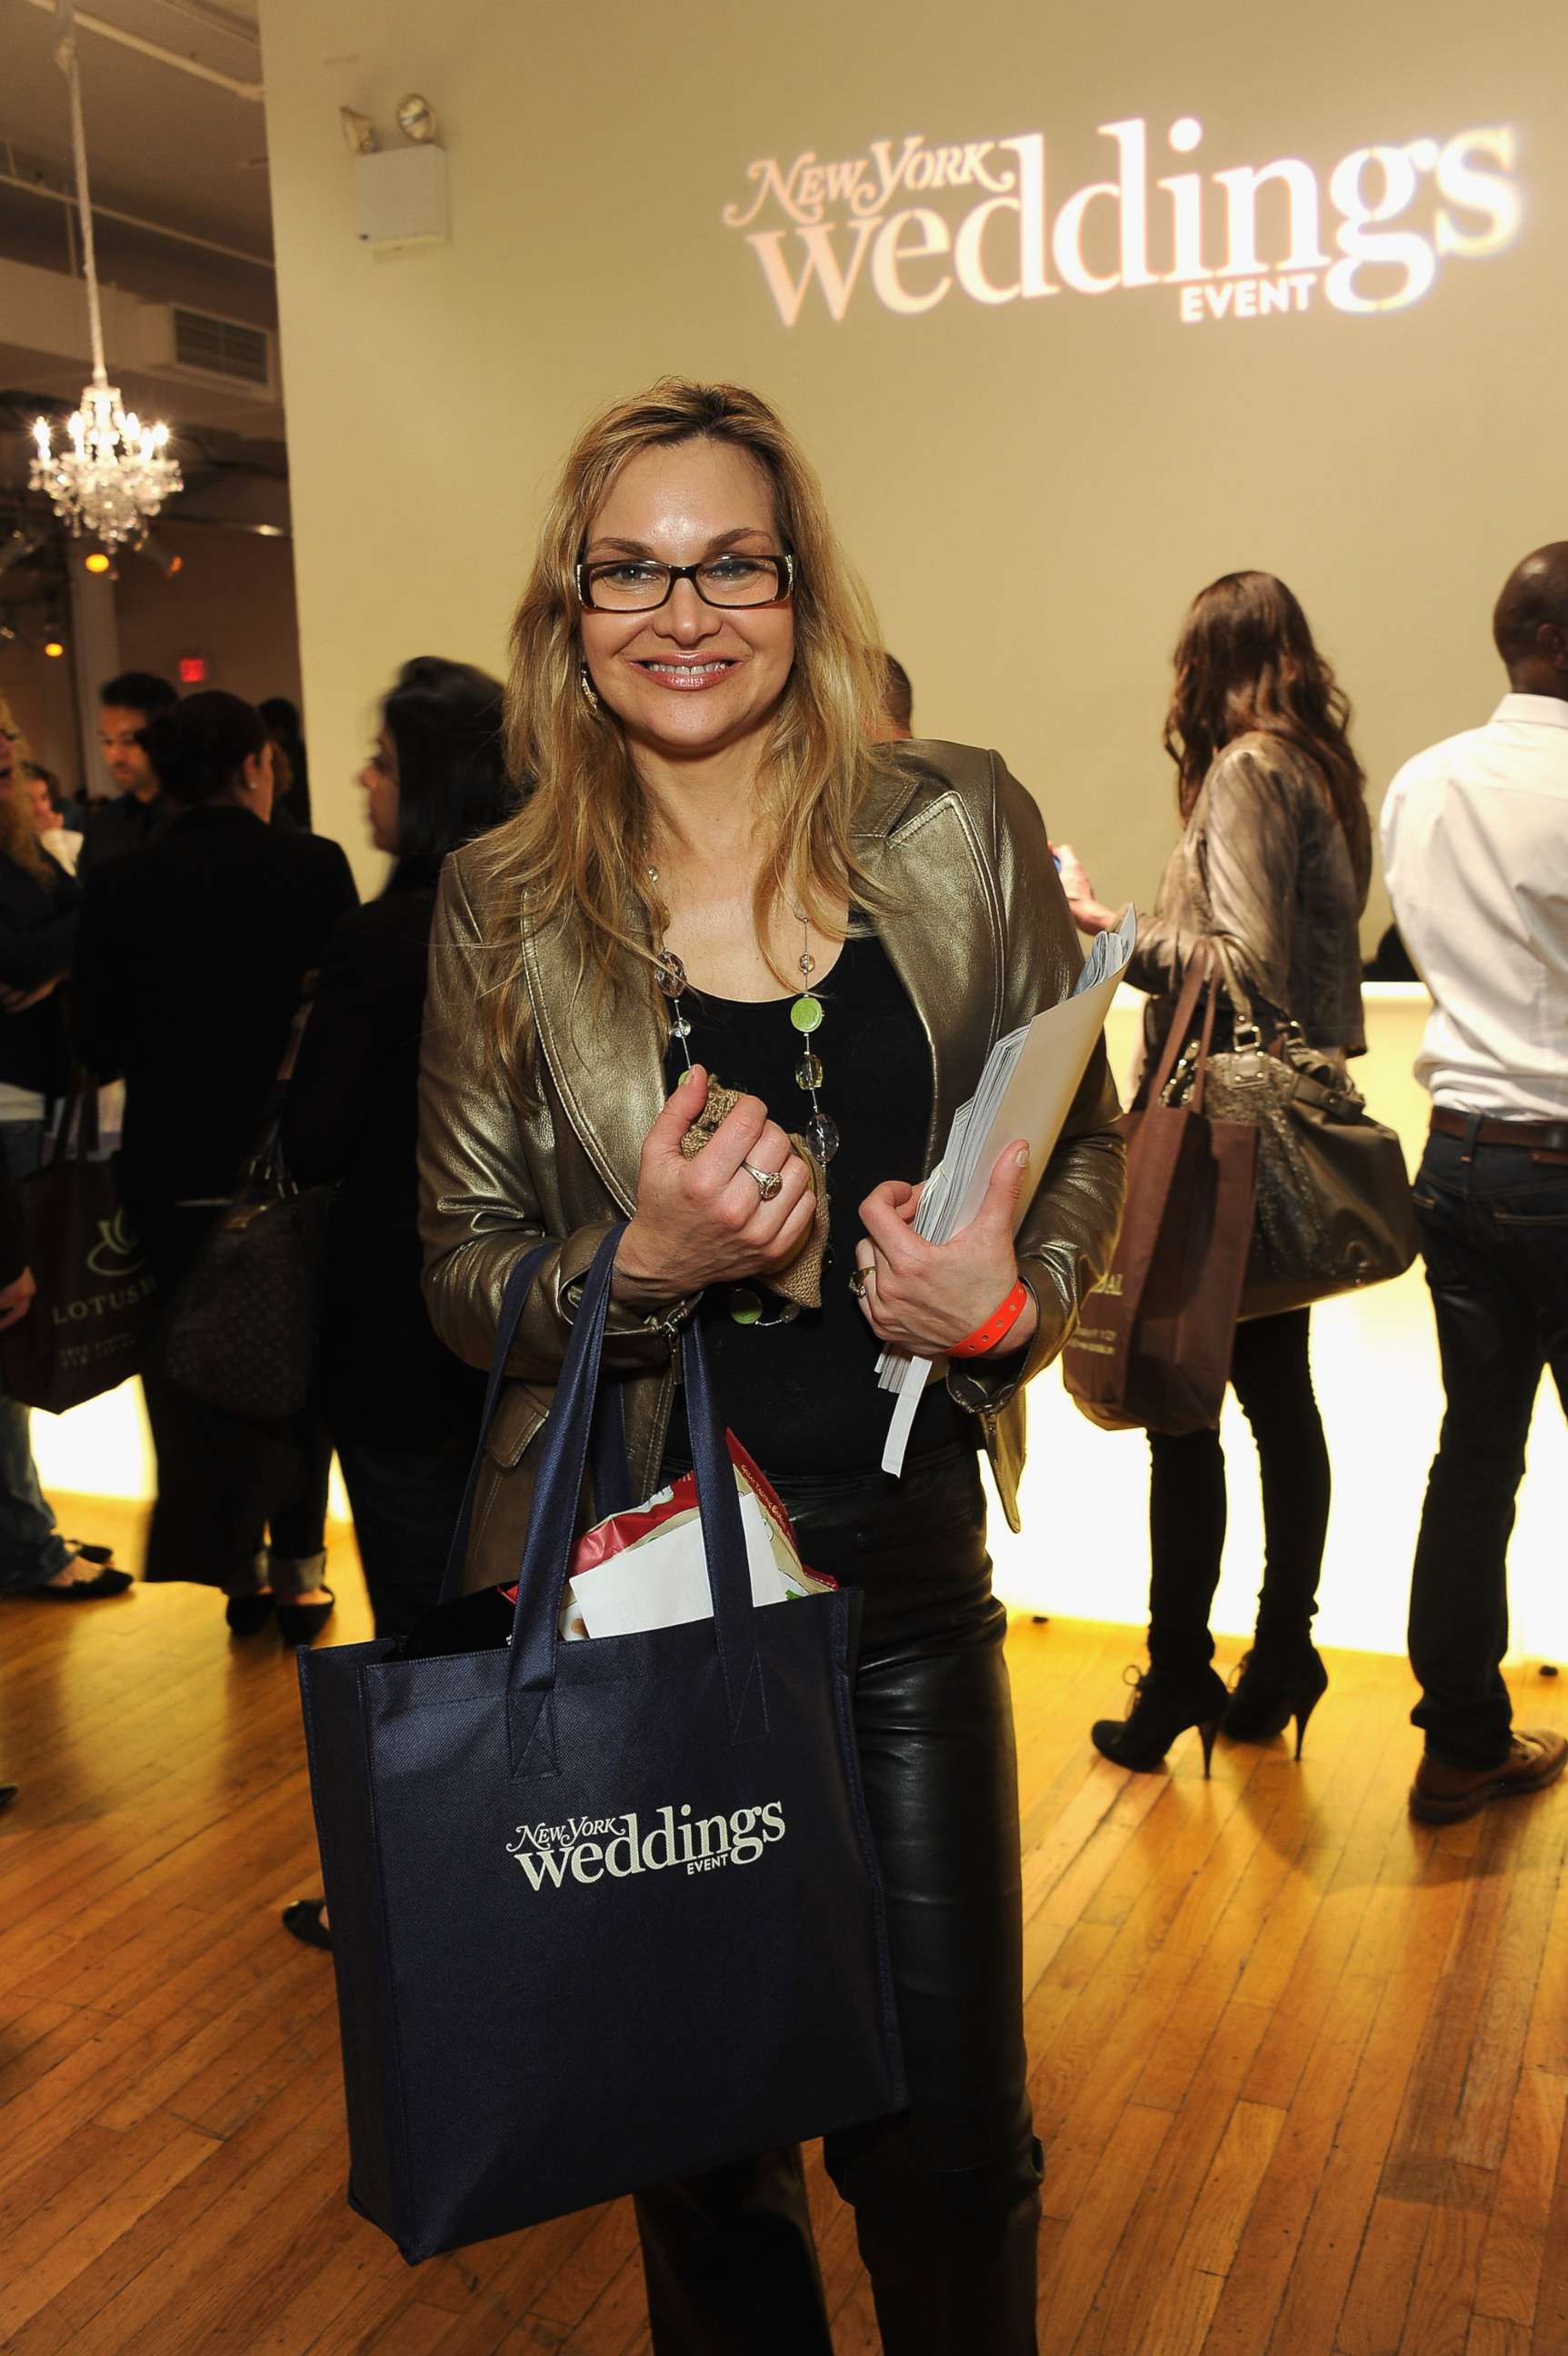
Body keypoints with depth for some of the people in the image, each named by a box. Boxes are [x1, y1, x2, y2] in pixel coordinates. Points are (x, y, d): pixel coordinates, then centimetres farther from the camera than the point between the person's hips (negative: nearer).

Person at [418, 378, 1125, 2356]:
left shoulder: (960, 829, -2)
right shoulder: (504, 906, -2)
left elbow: (1082, 1141, 7)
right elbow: (462, 1269, 2)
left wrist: (1012, 1297, -14)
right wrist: (643, 1263, -18)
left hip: (906, 1558, 0)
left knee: (953, 2137, 10)